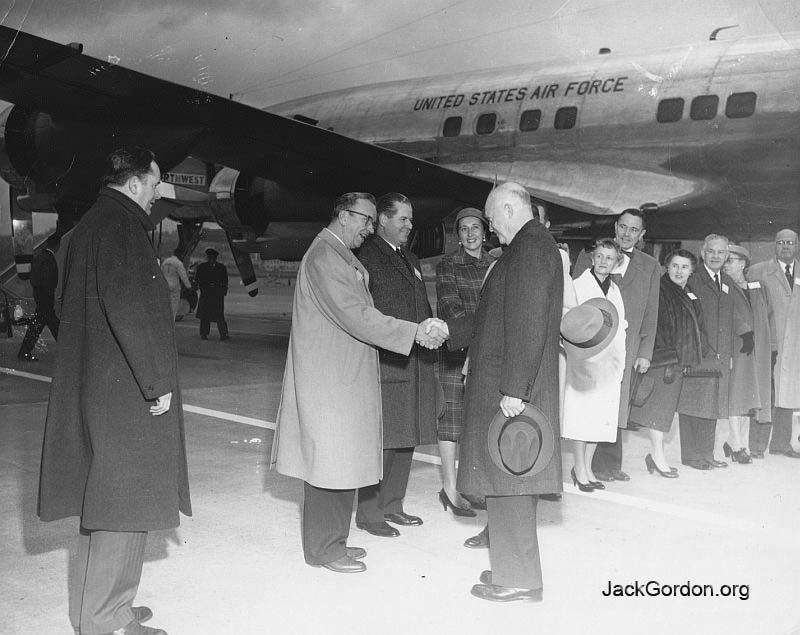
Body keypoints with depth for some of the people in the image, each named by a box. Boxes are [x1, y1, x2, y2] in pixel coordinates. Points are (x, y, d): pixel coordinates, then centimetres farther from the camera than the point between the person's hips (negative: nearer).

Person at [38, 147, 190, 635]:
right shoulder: (120, 225, -15)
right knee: (124, 501, -2)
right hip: (126, 393, -11)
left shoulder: (91, 224, 17)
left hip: (96, 389, 11)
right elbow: (126, 308, -24)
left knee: (103, 500, 17)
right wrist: (158, 381, -20)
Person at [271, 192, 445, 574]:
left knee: (341, 458, 14)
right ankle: (323, 548, 8)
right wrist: (414, 333, -20)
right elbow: (354, 316, -22)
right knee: (330, 459, -3)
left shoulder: (344, 257, 18)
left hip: (345, 376, 10)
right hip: (328, 379, -10)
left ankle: (332, 540, 23)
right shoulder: (323, 257, -15)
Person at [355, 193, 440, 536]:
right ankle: (369, 513, 7)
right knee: (380, 441, -4)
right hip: (385, 365, -8)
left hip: (415, 364, 8)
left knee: (407, 439, 13)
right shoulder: (367, 256, -7)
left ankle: (392, 505, 25)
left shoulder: (411, 260, 20)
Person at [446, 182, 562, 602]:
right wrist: (449, 332, 25)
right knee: (509, 482, 16)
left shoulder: (531, 247, -14)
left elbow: (528, 324, -22)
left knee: (508, 480, -3)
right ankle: (513, 567, 27)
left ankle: (518, 580, 7)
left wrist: (514, 390, -23)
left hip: (511, 390, -10)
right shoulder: (530, 246, 17)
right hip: (507, 386, 10)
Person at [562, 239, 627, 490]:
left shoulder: (615, 290, 15)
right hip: (583, 360, -6)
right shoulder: (577, 286, -4)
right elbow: (567, 323, -7)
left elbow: (620, 327, 20)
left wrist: (621, 363, 15)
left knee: (600, 418, 8)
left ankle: (587, 467, 18)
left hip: (609, 363, 6)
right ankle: (580, 469, 7)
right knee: (581, 415, -3)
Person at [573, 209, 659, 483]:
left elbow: (650, 314, 11)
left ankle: (609, 465, 11)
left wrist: (645, 353, 4)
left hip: (625, 346, 2)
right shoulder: (589, 255, 9)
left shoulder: (649, 267, 15)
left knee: (616, 407, 2)